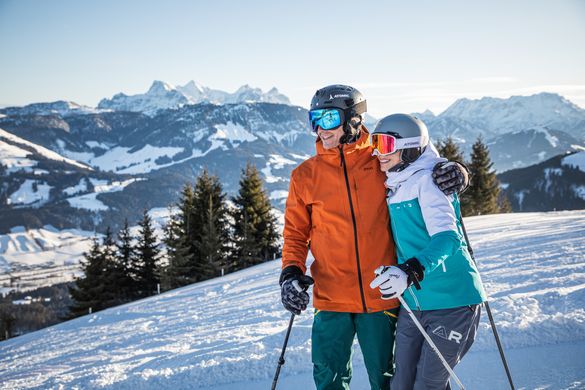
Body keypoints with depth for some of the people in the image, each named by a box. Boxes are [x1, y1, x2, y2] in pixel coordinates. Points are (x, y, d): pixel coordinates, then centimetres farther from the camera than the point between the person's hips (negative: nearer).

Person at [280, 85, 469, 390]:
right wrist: (291, 273, -7)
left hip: (381, 295, -1)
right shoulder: (306, 175, 3)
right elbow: (295, 233, 9)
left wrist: (452, 175, -8)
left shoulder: (380, 162, 0)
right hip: (331, 297, 1)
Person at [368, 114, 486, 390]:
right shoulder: (393, 186, 13)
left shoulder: (426, 180, -12)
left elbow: (446, 237, -26)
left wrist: (410, 272, -40)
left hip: (450, 301, -7)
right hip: (412, 303, 8)